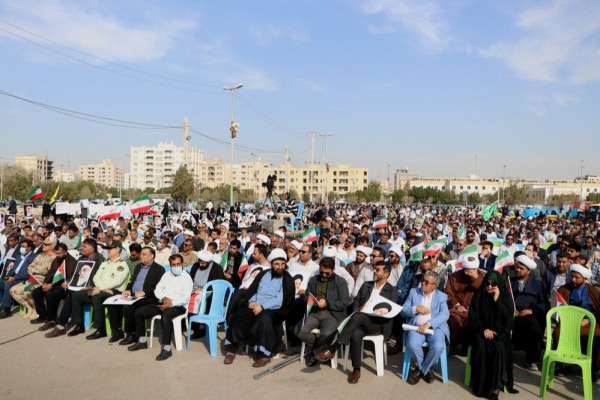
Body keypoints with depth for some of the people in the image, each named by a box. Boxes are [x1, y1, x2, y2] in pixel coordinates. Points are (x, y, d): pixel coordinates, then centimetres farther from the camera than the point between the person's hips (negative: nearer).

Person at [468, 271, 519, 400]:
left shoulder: (506, 297, 2)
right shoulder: (478, 296, 2)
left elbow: (508, 319, -10)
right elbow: (473, 318, 3)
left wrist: (497, 300, -16)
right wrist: (484, 329, -14)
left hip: (500, 331, 0)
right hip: (482, 331, 0)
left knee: (500, 347, -33)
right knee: (481, 346, -32)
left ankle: (497, 384, -20)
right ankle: (482, 384, -22)